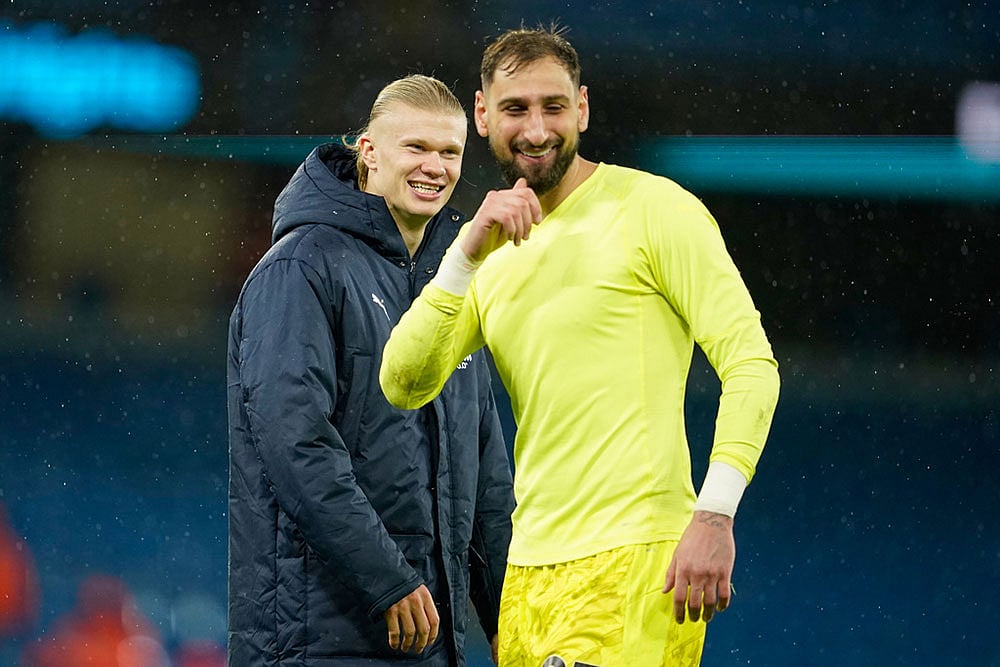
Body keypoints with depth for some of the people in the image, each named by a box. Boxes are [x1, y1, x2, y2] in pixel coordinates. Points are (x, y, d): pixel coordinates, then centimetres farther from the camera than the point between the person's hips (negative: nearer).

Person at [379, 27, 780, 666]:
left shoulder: (654, 208, -3)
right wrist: (469, 252, -6)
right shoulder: (495, 254, 17)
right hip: (530, 568, 6)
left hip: (632, 561, -6)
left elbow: (751, 363, -9)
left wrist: (713, 517, -19)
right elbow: (403, 386, 5)